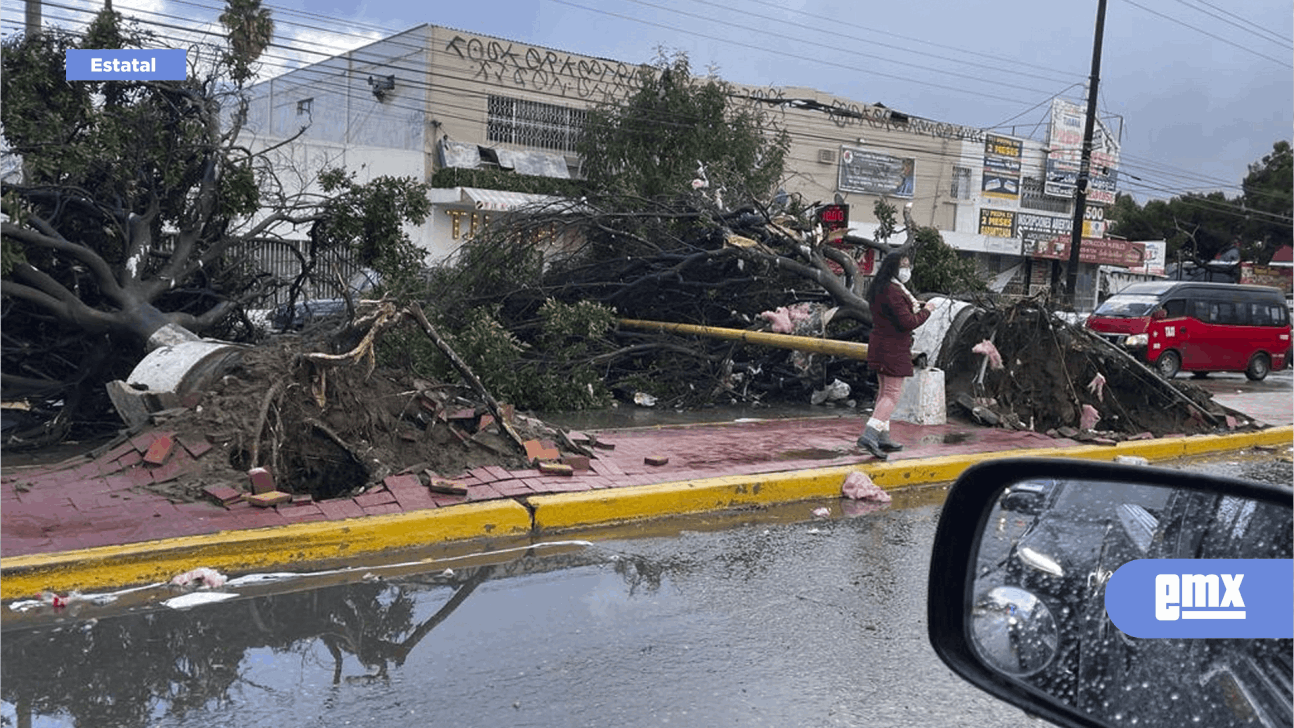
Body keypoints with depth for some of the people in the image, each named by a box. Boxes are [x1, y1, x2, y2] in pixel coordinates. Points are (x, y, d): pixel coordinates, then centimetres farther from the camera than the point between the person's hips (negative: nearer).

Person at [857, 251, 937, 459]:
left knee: (884, 393, 16)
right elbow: (908, 323, -22)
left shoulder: (880, 290, 12)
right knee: (892, 395, -9)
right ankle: (869, 435, -19)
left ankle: (883, 438, 22)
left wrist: (916, 307, 7)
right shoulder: (893, 292, -20)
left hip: (879, 349, 10)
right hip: (894, 351, -10)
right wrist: (926, 310, -7)